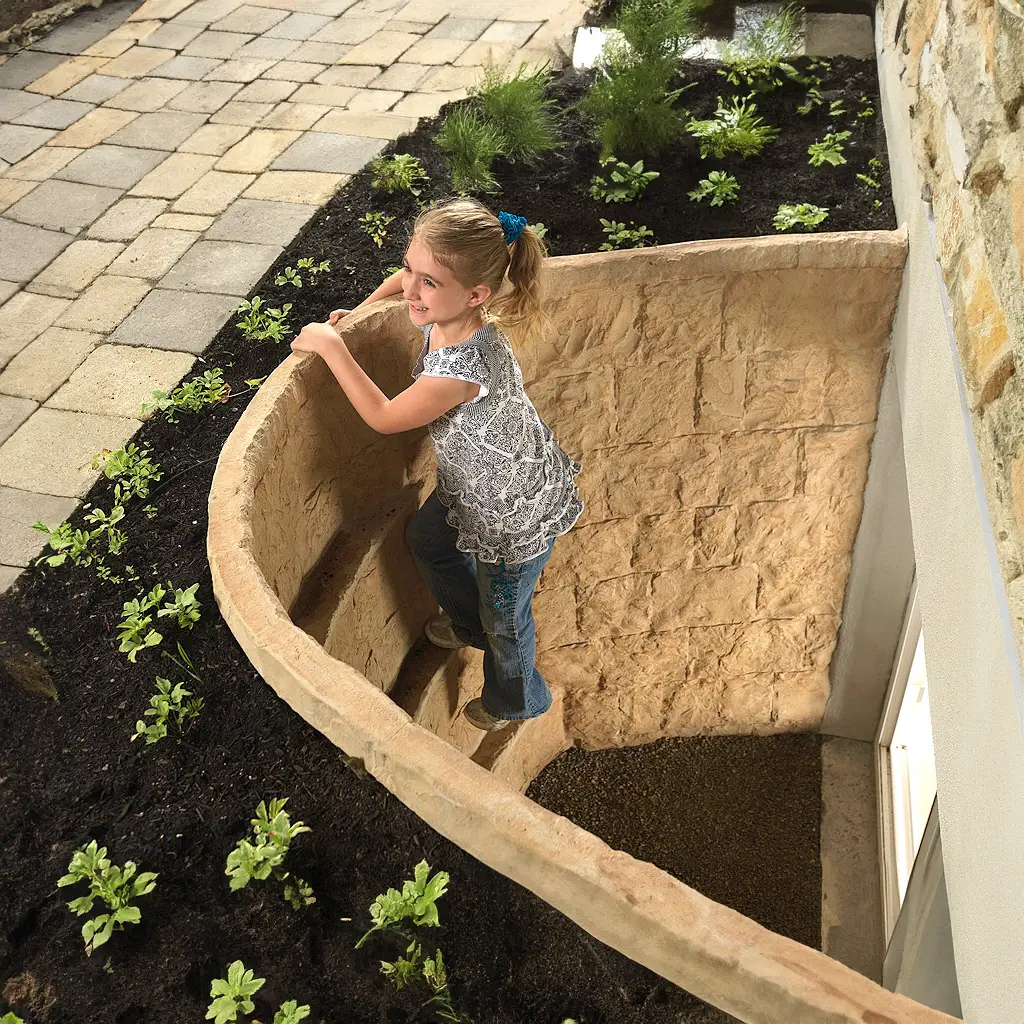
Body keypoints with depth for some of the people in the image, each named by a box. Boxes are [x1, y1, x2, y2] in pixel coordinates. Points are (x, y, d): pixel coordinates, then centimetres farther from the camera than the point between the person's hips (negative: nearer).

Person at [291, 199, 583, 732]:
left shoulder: (464, 369, -41)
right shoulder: (444, 313, -16)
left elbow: (384, 417, -27)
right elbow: (404, 280, 10)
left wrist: (332, 347, -22)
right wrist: (358, 313, 7)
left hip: (517, 508, -9)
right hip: (473, 482, 9)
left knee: (503, 613, 16)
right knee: (427, 540, 32)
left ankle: (515, 699, 48)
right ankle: (471, 625, 60)